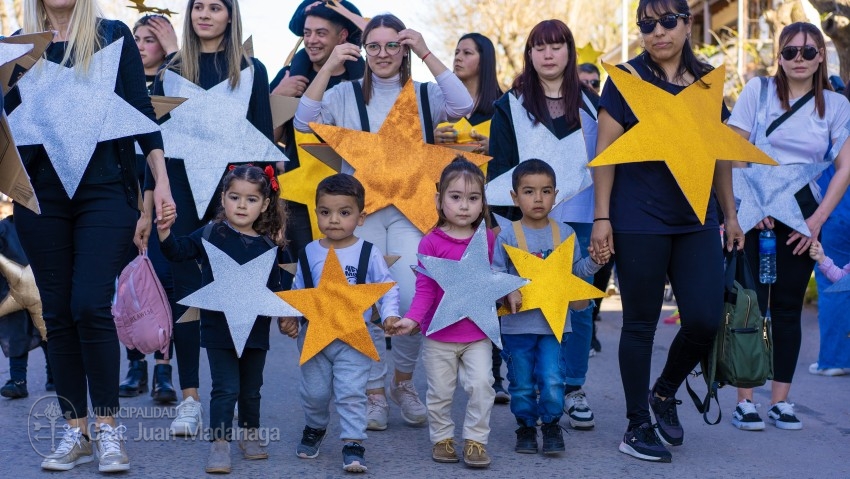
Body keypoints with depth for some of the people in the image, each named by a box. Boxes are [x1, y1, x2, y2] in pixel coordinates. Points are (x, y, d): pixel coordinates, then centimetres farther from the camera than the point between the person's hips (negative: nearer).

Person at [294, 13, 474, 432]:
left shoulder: (424, 95, 9)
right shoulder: (346, 95, 9)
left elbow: (463, 106, -10)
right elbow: (304, 123, -5)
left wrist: (427, 54, -11)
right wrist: (327, 68, -11)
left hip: (410, 210, 0)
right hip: (360, 209, 0)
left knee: (414, 301, -12)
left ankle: (403, 380, 14)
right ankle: (373, 392, 11)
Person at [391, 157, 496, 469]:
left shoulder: (487, 239, 0)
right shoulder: (431, 242, -10)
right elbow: (425, 289, -11)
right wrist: (412, 318, -22)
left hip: (478, 334, 2)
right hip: (439, 335, -2)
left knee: (481, 385, -6)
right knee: (440, 391, 8)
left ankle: (475, 439, 10)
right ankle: (442, 437, 27)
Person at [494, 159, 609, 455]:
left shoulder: (565, 233, 5)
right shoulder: (508, 236, -5)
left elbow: (576, 270, 13)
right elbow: (496, 273, -5)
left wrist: (595, 261, -5)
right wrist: (508, 292, -23)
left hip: (555, 322, 1)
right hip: (518, 323, -1)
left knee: (552, 380, -5)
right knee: (522, 383, 8)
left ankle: (552, 425, 16)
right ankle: (526, 426, 26)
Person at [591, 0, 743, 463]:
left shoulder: (707, 81, 10)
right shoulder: (626, 78, -3)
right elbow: (606, 151, -5)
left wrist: (730, 215, 16)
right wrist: (602, 216, -11)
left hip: (697, 221, 4)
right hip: (639, 222, -4)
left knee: (705, 320, -2)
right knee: (641, 324, 3)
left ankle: (665, 392, 25)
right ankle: (638, 427, 15)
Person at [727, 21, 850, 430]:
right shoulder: (757, 90, 0)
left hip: (803, 214, 2)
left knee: (788, 307, 6)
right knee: (751, 304, -4)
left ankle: (780, 400, 12)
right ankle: (744, 400, 1)